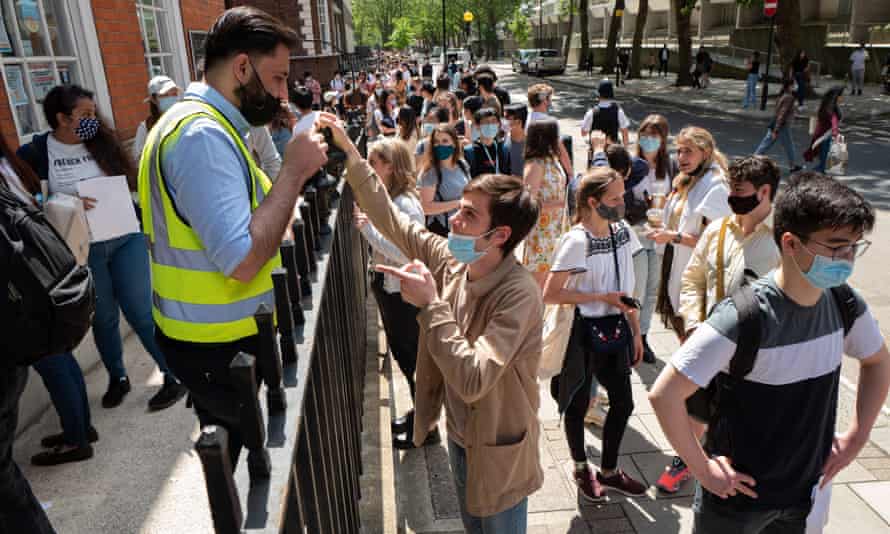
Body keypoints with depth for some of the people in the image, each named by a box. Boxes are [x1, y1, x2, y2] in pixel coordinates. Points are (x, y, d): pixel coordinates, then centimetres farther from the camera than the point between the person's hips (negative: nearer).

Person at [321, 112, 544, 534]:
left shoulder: (518, 295, -31)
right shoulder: (450, 261, -11)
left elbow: (473, 380, -39)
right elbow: (391, 220, -3)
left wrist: (430, 304, -36)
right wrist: (350, 154, -6)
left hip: (497, 451, -6)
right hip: (459, 435, 7)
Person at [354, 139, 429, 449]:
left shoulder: (405, 204, -23)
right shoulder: (387, 198, 5)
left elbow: (405, 254, -28)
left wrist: (367, 228, -25)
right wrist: (365, 223, -3)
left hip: (405, 294, -9)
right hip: (388, 287, 9)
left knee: (413, 358, 5)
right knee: (402, 353, 21)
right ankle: (420, 413, 39)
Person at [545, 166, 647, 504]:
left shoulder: (623, 231, 1)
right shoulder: (577, 241, -20)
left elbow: (626, 286, 9)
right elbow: (549, 294, -21)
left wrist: (635, 332, 11)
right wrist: (602, 297, -19)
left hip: (615, 330, 7)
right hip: (583, 332, -6)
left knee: (623, 403, 14)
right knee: (578, 404, 12)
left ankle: (609, 471, 37)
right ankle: (581, 470, 37)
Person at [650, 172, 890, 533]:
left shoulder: (845, 305, -10)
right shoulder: (744, 317, -30)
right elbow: (663, 395, -31)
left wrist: (857, 436, 6)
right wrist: (702, 469, -20)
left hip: (806, 493, 6)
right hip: (737, 498, -5)